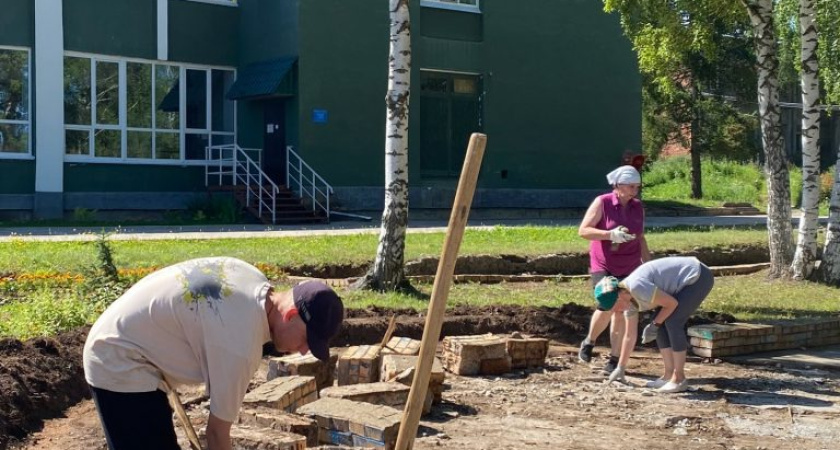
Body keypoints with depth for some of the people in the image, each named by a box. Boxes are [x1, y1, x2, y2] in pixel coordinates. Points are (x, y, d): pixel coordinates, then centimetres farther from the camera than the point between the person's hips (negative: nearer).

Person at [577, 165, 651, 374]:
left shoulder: (638, 207, 6)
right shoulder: (602, 202, -7)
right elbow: (583, 230, -10)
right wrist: (610, 235, -23)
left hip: (629, 268, 4)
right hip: (603, 266, -4)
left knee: (622, 313, -1)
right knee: (607, 307, -19)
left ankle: (615, 360, 9)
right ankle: (589, 342, 8)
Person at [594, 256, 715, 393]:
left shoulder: (636, 287, -27)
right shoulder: (628, 299, 2)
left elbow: (672, 303, -21)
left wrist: (655, 324, -11)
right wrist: (620, 368, 15)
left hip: (699, 277, -9)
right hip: (688, 283, 9)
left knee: (672, 322, -16)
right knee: (662, 323, 2)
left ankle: (679, 378, -7)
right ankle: (668, 375, 8)